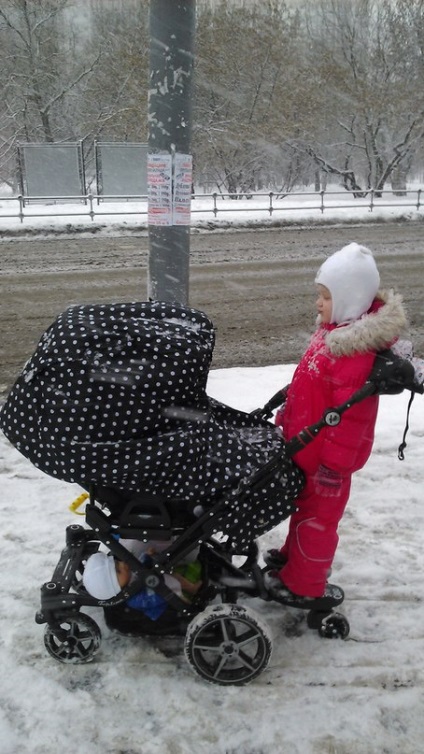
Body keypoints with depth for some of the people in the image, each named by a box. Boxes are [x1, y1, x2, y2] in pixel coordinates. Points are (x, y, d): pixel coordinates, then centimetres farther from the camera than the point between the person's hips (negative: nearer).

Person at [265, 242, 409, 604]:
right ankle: (293, 557, 45)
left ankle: (303, 584, 22)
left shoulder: (356, 351, -30)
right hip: (307, 445, 10)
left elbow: (350, 415, -28)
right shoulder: (335, 330, 2)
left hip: (326, 455, -9)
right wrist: (286, 416, 21)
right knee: (305, 504, 26)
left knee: (318, 515, 7)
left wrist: (334, 463, -23)